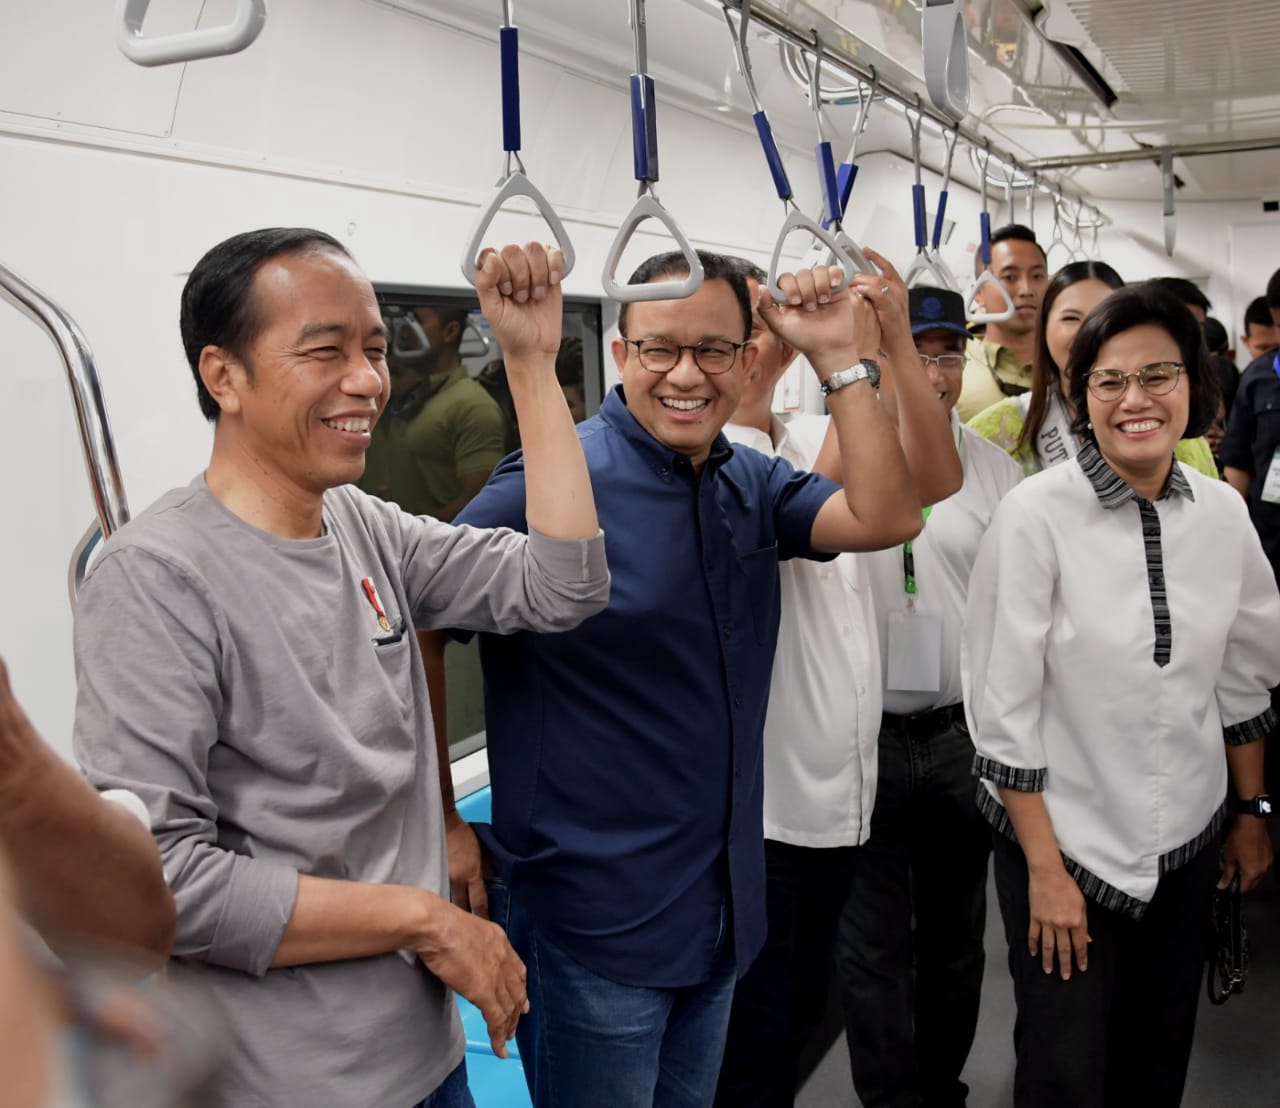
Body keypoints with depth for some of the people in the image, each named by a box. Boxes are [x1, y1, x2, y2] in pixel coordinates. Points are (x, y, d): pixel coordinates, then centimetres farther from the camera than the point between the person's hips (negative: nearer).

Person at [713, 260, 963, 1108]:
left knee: (801, 1022, 22)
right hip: (752, 809, -6)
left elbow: (935, 480, -5)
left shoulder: (819, 436, 10)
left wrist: (896, 341, -14)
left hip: (840, 793, 7)